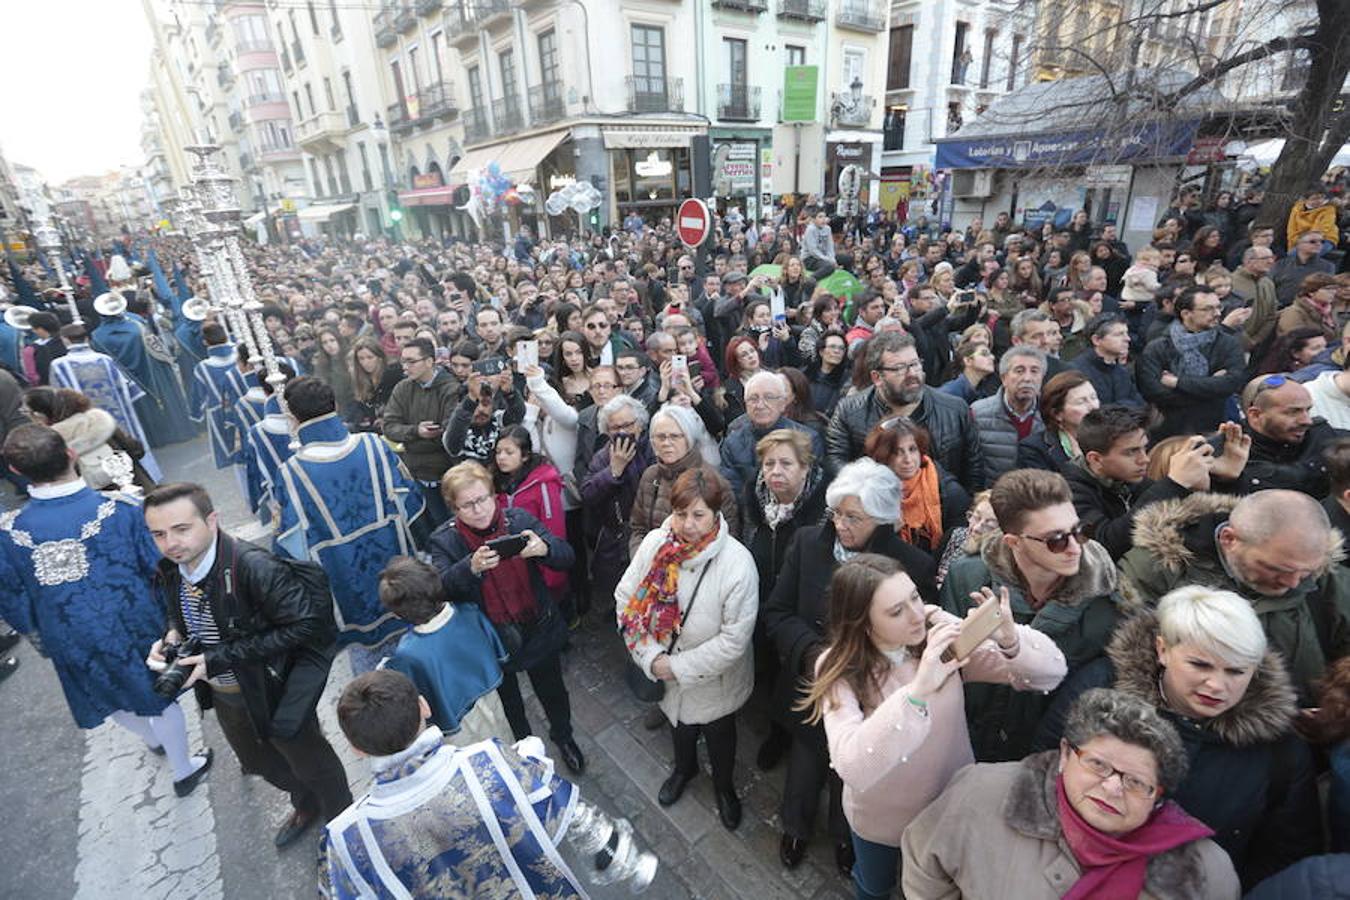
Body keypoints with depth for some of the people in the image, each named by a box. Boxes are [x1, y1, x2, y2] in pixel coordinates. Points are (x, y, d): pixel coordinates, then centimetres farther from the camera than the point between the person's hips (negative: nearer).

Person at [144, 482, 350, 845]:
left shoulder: (254, 567, -35)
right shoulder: (169, 570, -11)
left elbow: (306, 623, -34)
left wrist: (221, 658, -29)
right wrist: (173, 635, -13)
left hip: (274, 692, -7)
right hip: (223, 697, 8)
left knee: (311, 763, 17)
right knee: (260, 761, 31)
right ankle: (306, 806, 60)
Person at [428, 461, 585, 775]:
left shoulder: (519, 519, -14)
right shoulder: (444, 540, -14)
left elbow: (567, 558, -18)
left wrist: (544, 548, -40)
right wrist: (471, 567, -47)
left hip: (539, 630, 0)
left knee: (552, 690, 22)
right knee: (508, 698, 25)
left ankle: (563, 736, 53)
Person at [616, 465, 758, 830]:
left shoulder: (737, 563, -30)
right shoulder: (654, 543, -20)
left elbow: (734, 639, -26)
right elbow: (626, 599, -11)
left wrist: (679, 667, -22)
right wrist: (651, 657, -18)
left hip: (714, 679, -3)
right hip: (665, 672, 3)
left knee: (719, 735, 24)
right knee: (679, 723, 31)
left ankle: (724, 783, 57)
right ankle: (684, 767, 63)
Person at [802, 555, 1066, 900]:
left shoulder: (945, 634, -22)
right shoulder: (839, 670, -29)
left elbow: (1052, 672, -20)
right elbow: (851, 768, -42)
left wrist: (1011, 641, -42)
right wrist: (917, 691, -52)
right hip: (880, 817, -2)